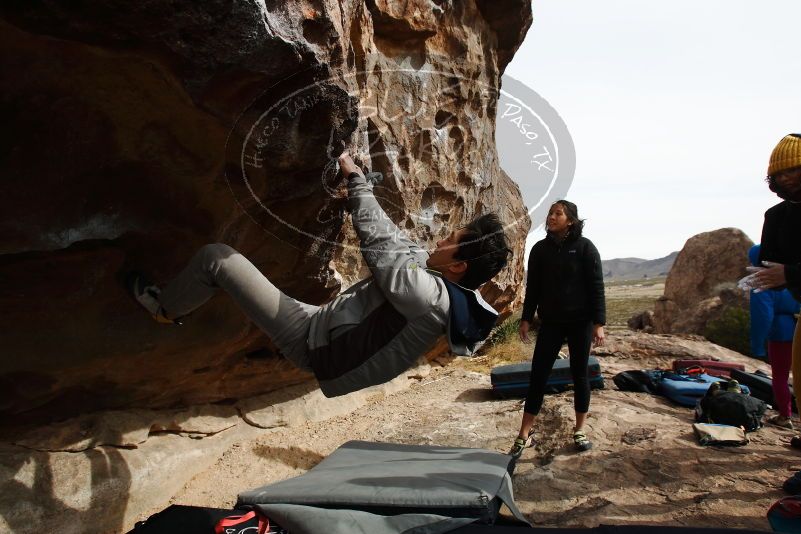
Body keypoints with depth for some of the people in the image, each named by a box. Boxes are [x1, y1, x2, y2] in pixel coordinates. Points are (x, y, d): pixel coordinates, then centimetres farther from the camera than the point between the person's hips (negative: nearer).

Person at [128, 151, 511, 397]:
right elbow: (402, 248, 7)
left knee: (215, 257, -4)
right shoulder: (460, 300, -3)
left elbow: (379, 244, -24)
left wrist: (355, 177, -11)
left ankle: (164, 308, 23)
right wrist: (361, 190, 11)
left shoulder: (427, 296, -31)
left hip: (312, 341, -9)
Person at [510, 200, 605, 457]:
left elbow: (596, 286, -6)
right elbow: (533, 286, 8)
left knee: (579, 374, 8)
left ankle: (579, 431, 24)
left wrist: (598, 323, -10)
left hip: (580, 322, -2)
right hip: (550, 322, 2)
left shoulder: (585, 247, -5)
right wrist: (526, 319, 5)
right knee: (538, 374, -1)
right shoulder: (540, 248, 4)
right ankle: (524, 434, 6)